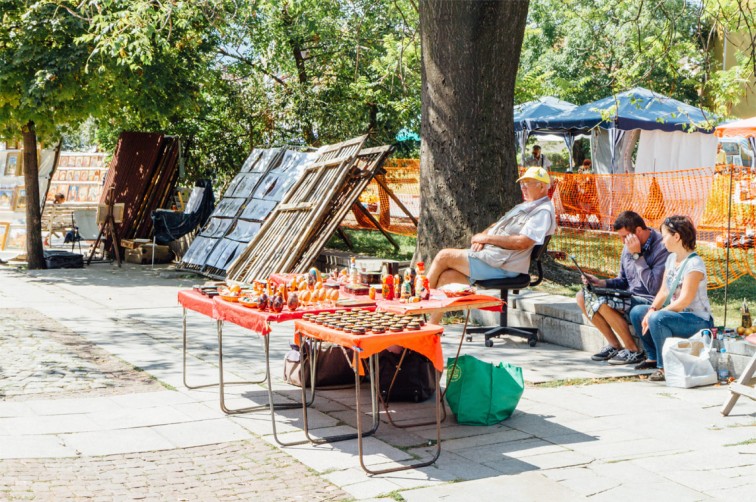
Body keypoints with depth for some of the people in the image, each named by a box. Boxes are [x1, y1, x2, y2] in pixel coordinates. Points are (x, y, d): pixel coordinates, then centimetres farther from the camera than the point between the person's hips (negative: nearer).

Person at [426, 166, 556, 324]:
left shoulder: (543, 211, -8)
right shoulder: (523, 207, 24)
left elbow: (522, 242, -21)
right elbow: (496, 226, 26)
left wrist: (487, 238, -14)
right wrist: (482, 236, 2)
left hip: (500, 265, -10)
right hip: (489, 255, 10)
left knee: (444, 256, -11)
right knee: (446, 276, -6)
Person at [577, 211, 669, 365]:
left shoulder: (661, 248, -17)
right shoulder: (628, 247, 8)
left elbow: (654, 288, -26)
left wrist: (637, 255, -24)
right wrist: (601, 283, -1)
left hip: (650, 302, -9)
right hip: (630, 297, 9)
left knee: (602, 303, -28)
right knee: (582, 296, -1)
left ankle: (634, 351, -13)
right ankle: (614, 345, 5)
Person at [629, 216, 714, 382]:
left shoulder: (694, 264, -20)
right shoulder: (671, 258, 8)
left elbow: (684, 301, -25)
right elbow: (663, 291, 8)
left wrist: (655, 314, -23)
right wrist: (652, 309, -11)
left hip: (699, 321, -9)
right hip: (677, 315, 9)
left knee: (658, 319, -33)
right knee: (637, 312, 3)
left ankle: (665, 366, -17)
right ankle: (654, 357, 15)